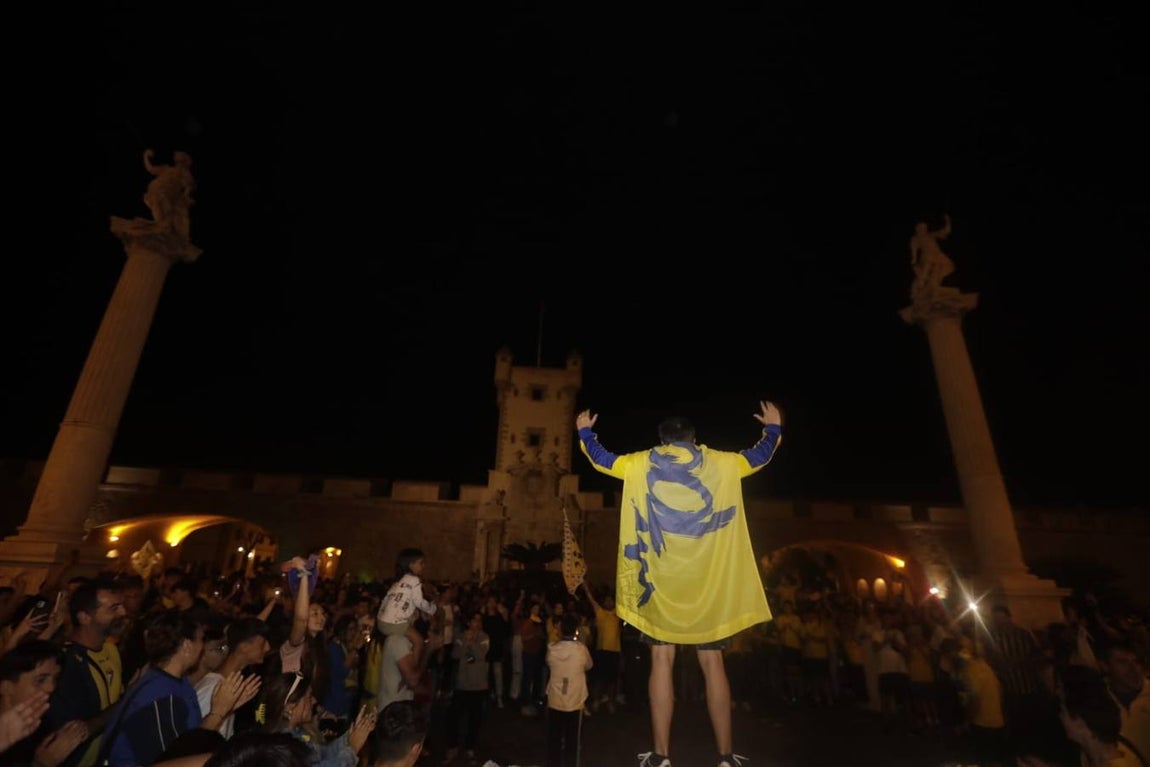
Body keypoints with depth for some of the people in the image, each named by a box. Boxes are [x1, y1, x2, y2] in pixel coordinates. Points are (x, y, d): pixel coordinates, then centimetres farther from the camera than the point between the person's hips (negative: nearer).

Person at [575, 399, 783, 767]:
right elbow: (760, 455, 18)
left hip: (660, 579, -1)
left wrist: (584, 432, 30)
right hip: (708, 582, 1)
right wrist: (774, 427, 37)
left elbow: (601, 459, 12)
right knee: (712, 663, 9)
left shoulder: (643, 463, 2)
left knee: (662, 660, 6)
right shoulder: (721, 463, 3)